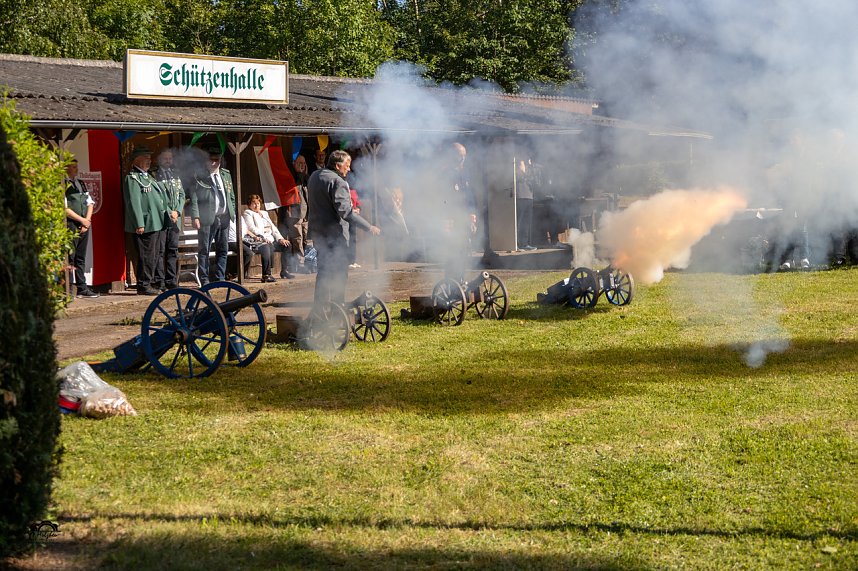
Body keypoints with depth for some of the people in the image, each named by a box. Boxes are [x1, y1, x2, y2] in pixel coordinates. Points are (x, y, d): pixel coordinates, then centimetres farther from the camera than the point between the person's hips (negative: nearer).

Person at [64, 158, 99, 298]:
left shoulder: (81, 184, 18)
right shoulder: (63, 185, -7)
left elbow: (90, 203, 18)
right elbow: (65, 208, -13)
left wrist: (88, 220, 2)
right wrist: (82, 220, -10)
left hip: (84, 226, 7)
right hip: (70, 226, -7)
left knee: (81, 259, 11)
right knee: (69, 259, -8)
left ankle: (82, 288, 15)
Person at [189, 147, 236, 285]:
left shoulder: (226, 175, 16)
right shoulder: (199, 176, -1)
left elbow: (231, 197, 20)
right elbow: (194, 198, -5)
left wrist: (233, 213, 11)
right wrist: (195, 217, -13)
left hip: (224, 217, 5)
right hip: (207, 218, -5)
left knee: (223, 250, 8)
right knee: (204, 250, -2)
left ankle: (220, 278, 16)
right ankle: (204, 280, 2)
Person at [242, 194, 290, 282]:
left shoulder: (264, 213, 28)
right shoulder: (247, 213, 7)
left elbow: (273, 227, 22)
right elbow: (252, 229, -8)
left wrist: (280, 238, 4)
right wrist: (264, 238, -20)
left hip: (271, 241, 8)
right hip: (259, 241, -8)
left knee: (287, 246, -9)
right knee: (266, 247, -39)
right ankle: (266, 275, -43)